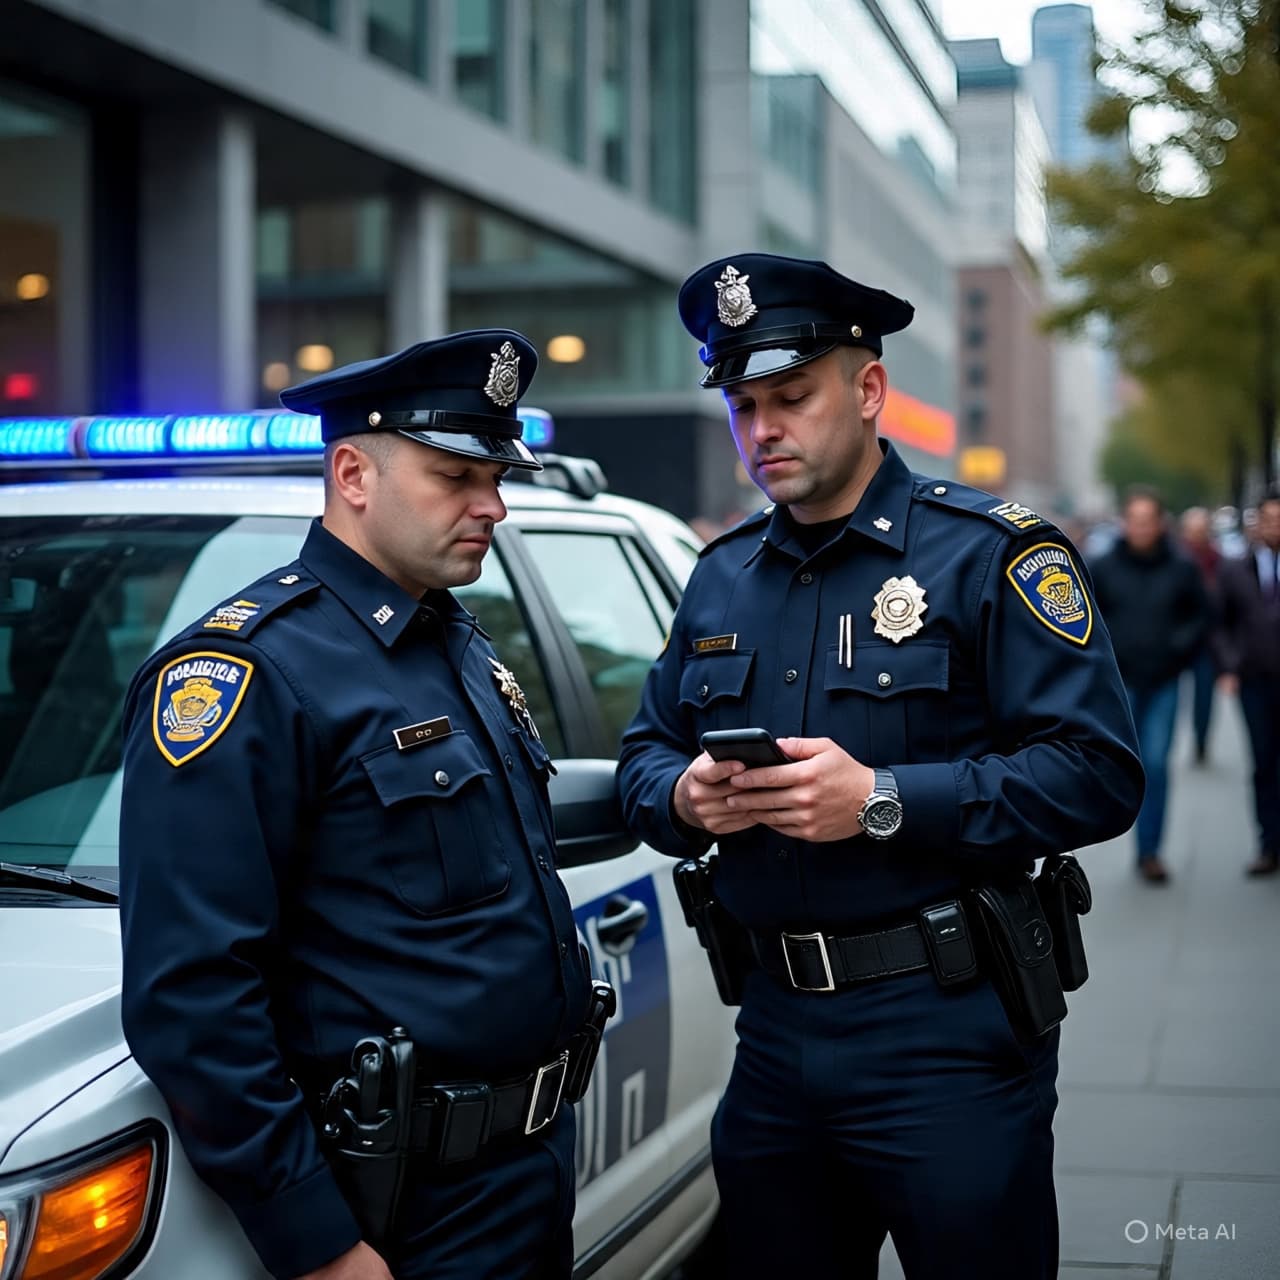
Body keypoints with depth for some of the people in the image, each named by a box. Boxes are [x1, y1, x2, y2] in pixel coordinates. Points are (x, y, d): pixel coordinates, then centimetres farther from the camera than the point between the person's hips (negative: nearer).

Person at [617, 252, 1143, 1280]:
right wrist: (684, 797, -6)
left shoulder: (986, 551, -8)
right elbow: (644, 754, 18)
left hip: (949, 1031, -5)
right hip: (775, 1029, 6)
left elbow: (1099, 775, -15)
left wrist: (883, 800, -22)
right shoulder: (722, 576, 12)